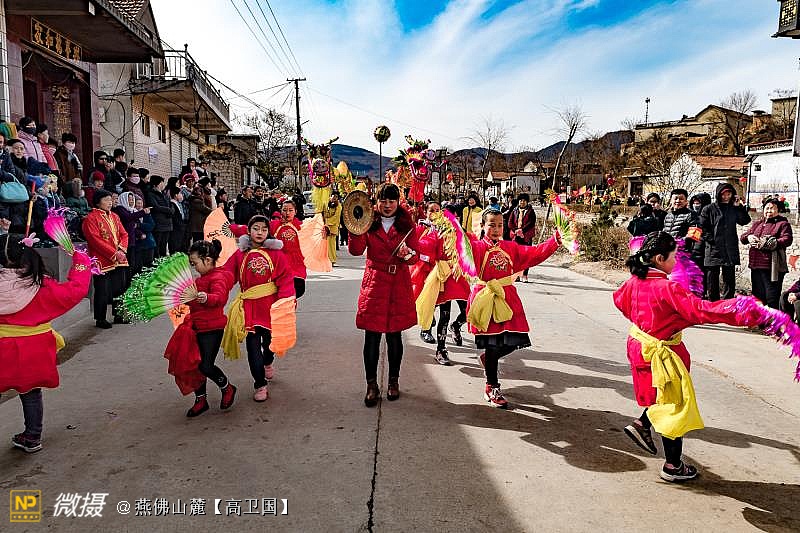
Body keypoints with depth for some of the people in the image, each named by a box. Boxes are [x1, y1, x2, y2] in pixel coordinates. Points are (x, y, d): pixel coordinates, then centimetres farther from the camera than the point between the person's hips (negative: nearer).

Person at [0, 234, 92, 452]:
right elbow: (76, 289, -11)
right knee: (31, 393, 17)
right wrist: (81, 261, 0)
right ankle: (32, 437, 29)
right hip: (33, 351, 0)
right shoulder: (41, 287, -15)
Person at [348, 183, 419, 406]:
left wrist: (407, 253, -19)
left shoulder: (407, 224, 7)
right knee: (372, 336, -2)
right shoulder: (369, 222, 6)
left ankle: (394, 381, 23)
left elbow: (415, 257, 3)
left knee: (394, 335, 8)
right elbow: (356, 250, -8)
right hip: (374, 283, 0)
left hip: (398, 284, 1)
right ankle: (372, 385, 9)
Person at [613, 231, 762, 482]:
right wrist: (744, 311, -28)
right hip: (660, 354, -8)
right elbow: (701, 310, -30)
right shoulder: (667, 289, -26)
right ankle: (673, 466, 20)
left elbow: (620, 299, 18)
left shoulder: (636, 280, -1)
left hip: (640, 344, 8)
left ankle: (642, 425, 28)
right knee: (675, 408, 7)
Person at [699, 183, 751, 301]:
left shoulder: (733, 209, 12)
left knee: (729, 281, 6)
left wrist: (740, 206, -2)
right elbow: (702, 227, -3)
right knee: (712, 281, 4)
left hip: (730, 251, 3)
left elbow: (745, 221, 7)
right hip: (713, 250, -3)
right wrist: (710, 240, -12)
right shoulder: (709, 209, 0)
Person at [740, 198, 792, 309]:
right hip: (756, 266, 6)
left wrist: (769, 243, -23)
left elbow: (787, 240, -13)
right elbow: (743, 237, 16)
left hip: (772, 268, -6)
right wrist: (748, 237, -7)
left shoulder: (783, 224, 2)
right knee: (758, 298, 15)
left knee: (772, 300, -7)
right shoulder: (757, 224, 21)